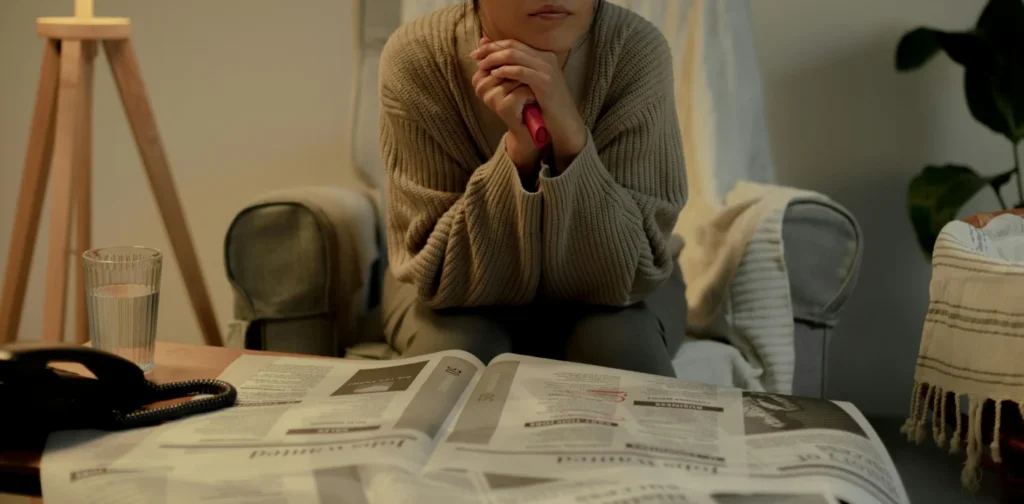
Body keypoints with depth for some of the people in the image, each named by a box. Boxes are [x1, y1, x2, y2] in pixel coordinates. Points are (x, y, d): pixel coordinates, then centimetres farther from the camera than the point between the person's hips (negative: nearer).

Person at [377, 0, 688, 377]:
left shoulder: (637, 51, -24)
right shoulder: (415, 60, -24)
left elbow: (624, 273, -26)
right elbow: (445, 274, -24)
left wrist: (569, 132, -39)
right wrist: (520, 144, -37)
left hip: (599, 291, 0)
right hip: (467, 290, 0)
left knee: (623, 350, -30)